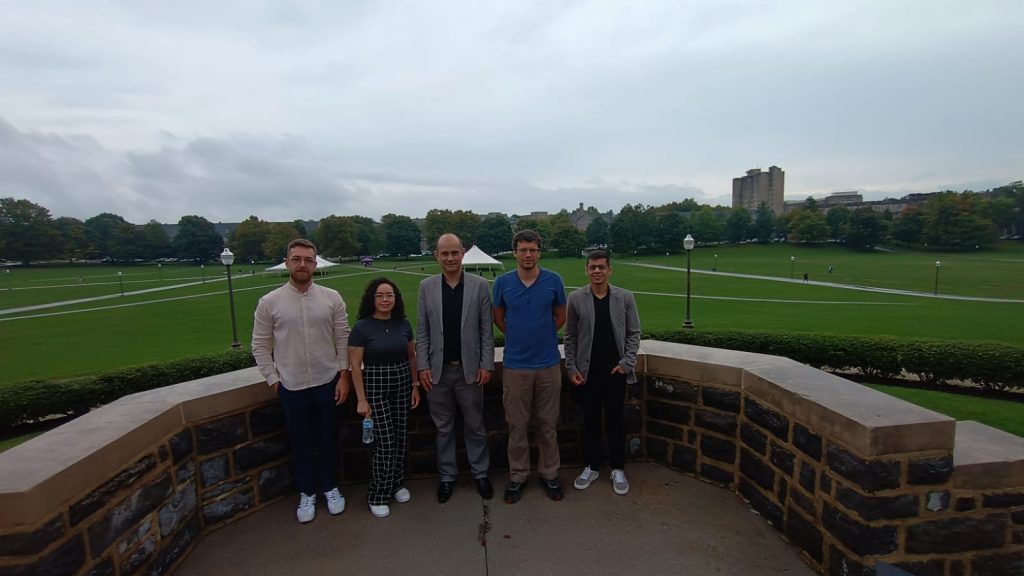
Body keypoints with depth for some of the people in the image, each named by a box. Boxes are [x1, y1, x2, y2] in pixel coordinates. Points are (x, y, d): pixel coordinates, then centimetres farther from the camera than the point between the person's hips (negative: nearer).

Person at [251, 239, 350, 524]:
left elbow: (343, 339, -2)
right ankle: (307, 493, 35)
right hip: (291, 386, 0)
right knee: (300, 443, 15)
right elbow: (260, 346, 2)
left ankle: (330, 487, 36)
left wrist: (344, 376, -4)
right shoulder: (269, 302, -5)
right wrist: (273, 379, -1)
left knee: (328, 439, 15)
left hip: (328, 382, 0)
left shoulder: (332, 298, -5)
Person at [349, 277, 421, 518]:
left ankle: (397, 484, 32)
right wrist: (361, 399, -11)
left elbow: (411, 356, 10)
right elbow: (355, 365, -9)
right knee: (385, 441, -2)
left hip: (402, 384, 4)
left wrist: (415, 385, 7)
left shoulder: (403, 324, 1)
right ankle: (377, 495, 16)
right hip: (375, 386, -4)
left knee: (400, 437, 11)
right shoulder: (362, 327, -11)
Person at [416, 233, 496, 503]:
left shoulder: (480, 285, -3)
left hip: (469, 368, -1)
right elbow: (422, 331, 2)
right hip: (438, 369, 1)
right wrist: (423, 366, -3)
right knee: (443, 427, 14)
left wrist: (486, 364, -5)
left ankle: (480, 473, 31)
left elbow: (486, 329, -2)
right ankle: (447, 476, 31)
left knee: (475, 426, 13)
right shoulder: (426, 286, 1)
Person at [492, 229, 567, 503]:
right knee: (517, 425, 9)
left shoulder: (554, 280, -4)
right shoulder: (502, 282, -3)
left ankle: (549, 474, 30)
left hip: (548, 363, 0)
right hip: (515, 365, 0)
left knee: (547, 424, 12)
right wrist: (519, 337, 10)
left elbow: (560, 317, 9)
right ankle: (517, 476, 26)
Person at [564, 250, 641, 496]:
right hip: (587, 371, 0)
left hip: (615, 370, 0)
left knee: (615, 421, 9)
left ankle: (618, 469, 26)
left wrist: (627, 363, -6)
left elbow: (634, 333, 3)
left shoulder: (625, 297, -1)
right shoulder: (576, 298, -2)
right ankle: (591, 467, 27)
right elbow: (570, 337, 1)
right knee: (590, 420, 11)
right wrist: (571, 368, -3)